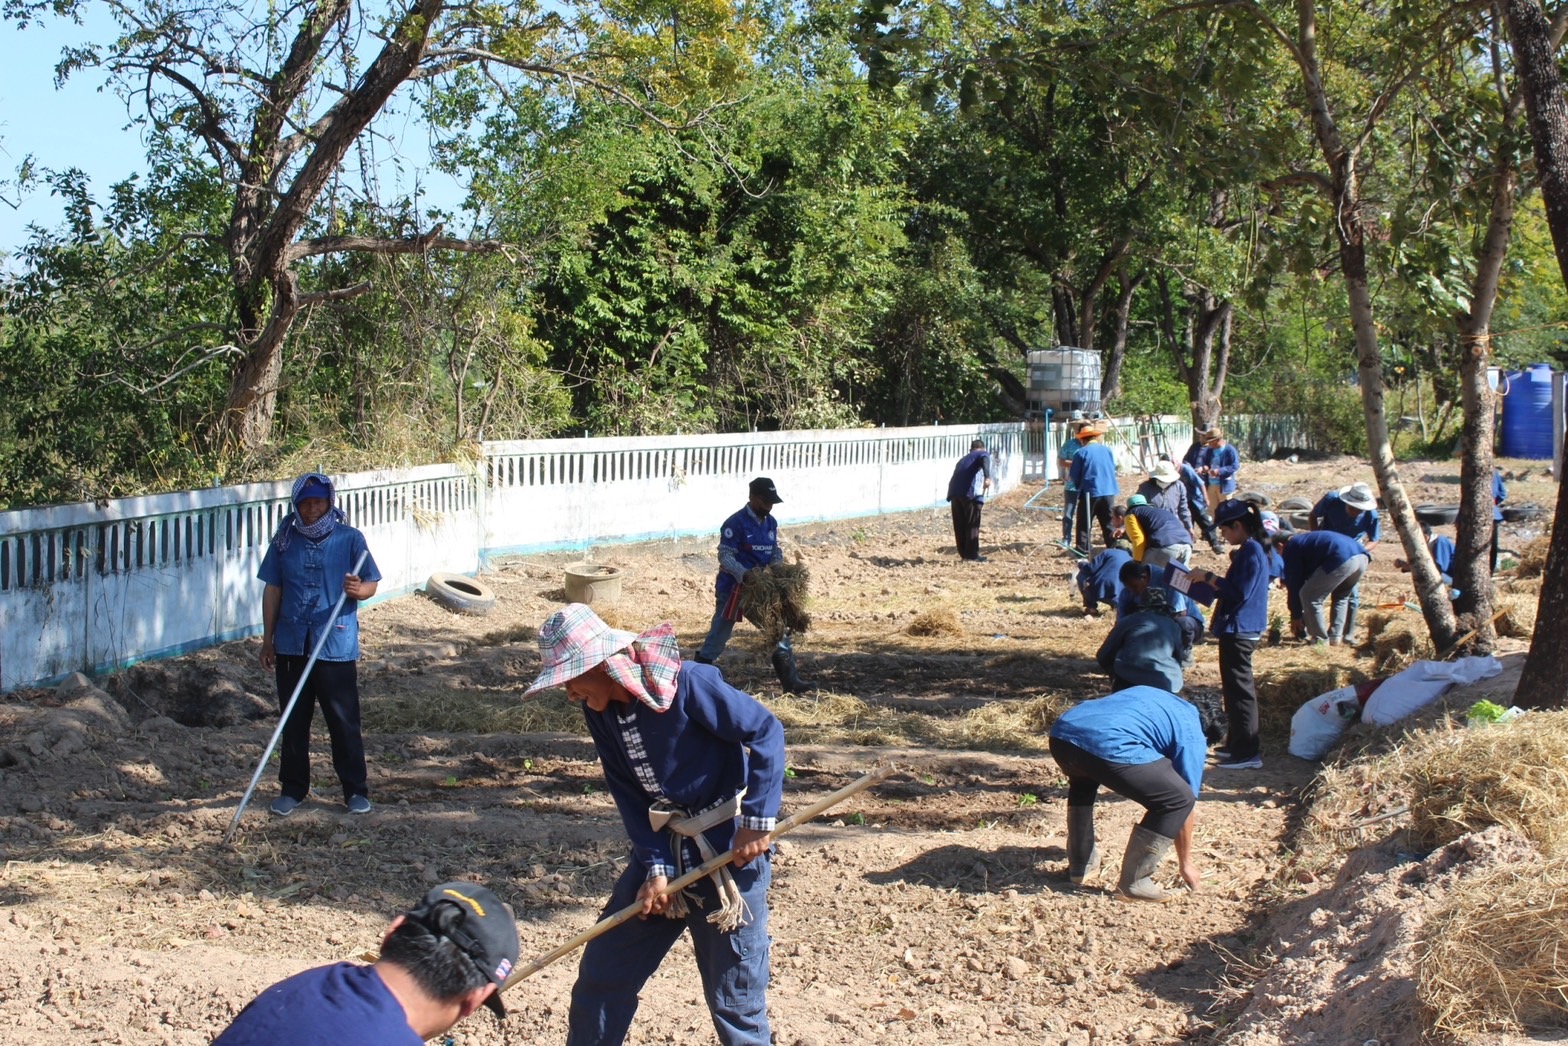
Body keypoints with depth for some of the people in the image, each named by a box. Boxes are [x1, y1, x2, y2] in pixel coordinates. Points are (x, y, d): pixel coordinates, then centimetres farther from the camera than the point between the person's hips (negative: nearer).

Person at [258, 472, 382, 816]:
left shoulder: (350, 539, 0)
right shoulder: (284, 541, 6)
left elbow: (371, 584, 0)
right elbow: (272, 590, 10)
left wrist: (358, 589, -25)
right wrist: (268, 639, 9)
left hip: (337, 646, -3)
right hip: (291, 645, 3)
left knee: (344, 722, 0)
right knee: (293, 721, 10)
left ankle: (356, 790, 10)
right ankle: (292, 788, 22)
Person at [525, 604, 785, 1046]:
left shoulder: (686, 683, -21)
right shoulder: (600, 711, 0)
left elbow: (765, 731, -17)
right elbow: (630, 796, 2)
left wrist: (758, 818, -19)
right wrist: (655, 866, -9)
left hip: (730, 847, -7)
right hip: (665, 847, 7)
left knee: (733, 990, 1)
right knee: (603, 970, 9)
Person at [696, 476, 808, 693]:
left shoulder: (771, 523, 5)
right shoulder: (735, 523, -17)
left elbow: (775, 552, 13)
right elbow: (725, 556, -19)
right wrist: (744, 574, -34)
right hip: (734, 586, -6)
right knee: (720, 633, 3)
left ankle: (789, 678, 9)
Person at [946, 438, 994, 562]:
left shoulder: (963, 459, 35)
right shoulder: (983, 454, 15)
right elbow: (985, 461, -10)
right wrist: (987, 477, -26)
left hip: (954, 492, 6)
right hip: (971, 492, -6)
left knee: (959, 525, 12)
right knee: (972, 524, 1)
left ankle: (964, 553, 18)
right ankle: (972, 555, 2)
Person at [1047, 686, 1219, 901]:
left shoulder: (1149, 695, 37)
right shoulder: (1192, 735, 19)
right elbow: (1184, 802, 20)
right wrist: (1186, 863, 31)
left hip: (1061, 732, 7)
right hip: (1108, 745, -7)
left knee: (1082, 782, 40)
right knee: (1178, 800, 10)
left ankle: (1080, 866, 40)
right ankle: (1133, 883, 13)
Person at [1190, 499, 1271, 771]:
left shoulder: (1250, 552, -19)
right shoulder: (1252, 549, 13)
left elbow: (1239, 592, -24)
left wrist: (1208, 577, -17)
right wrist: (1210, 580, 11)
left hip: (1239, 630, -11)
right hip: (1240, 628, 11)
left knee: (1239, 689, -7)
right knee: (1237, 688, 18)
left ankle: (1247, 753, -4)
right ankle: (1240, 744, 26)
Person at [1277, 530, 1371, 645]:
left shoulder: (1290, 548, 15)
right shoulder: (1306, 540, 40)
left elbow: (1294, 584, 14)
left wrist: (1295, 616, 24)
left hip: (1342, 558, -9)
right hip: (1361, 556, 9)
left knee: (1308, 596, 6)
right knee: (1341, 596, 31)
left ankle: (1321, 641, 9)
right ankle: (1335, 638, 26)